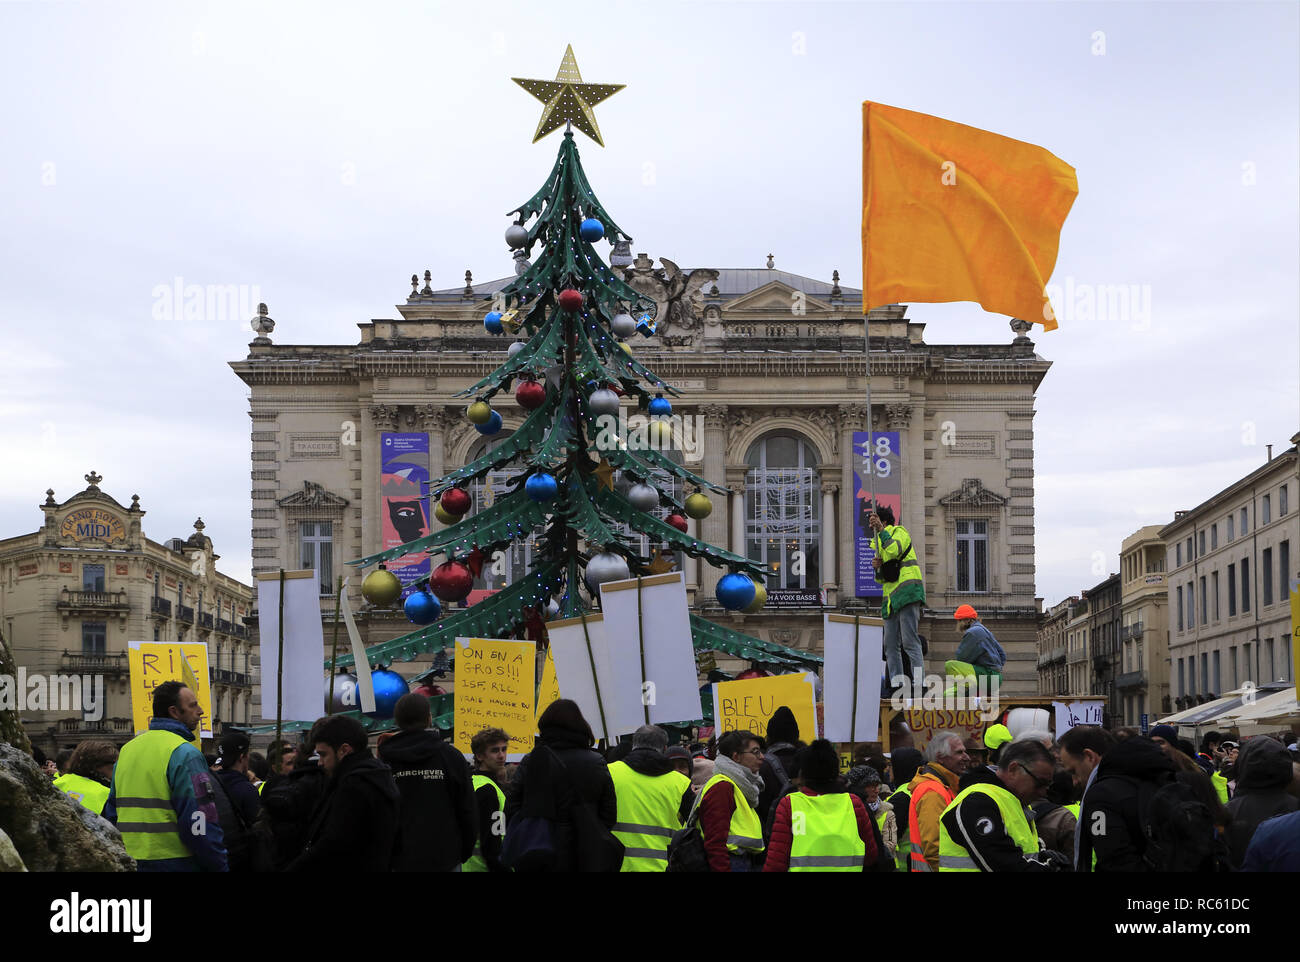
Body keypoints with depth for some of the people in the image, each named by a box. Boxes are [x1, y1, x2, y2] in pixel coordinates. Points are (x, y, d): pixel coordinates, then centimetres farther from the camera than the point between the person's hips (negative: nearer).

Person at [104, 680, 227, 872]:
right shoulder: (185, 754, -12)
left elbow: (111, 813, 18)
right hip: (176, 863, -7)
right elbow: (200, 820, -18)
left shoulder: (127, 750, 13)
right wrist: (220, 865, -11)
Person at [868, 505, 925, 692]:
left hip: (907, 592, -9)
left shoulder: (900, 532, 4)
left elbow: (894, 550, -19)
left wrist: (881, 529, -17)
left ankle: (919, 682, -20)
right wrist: (877, 567, 4)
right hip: (891, 597, 9)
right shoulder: (878, 543, 28)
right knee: (891, 644, 2)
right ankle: (897, 683, 1)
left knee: (909, 640, -16)